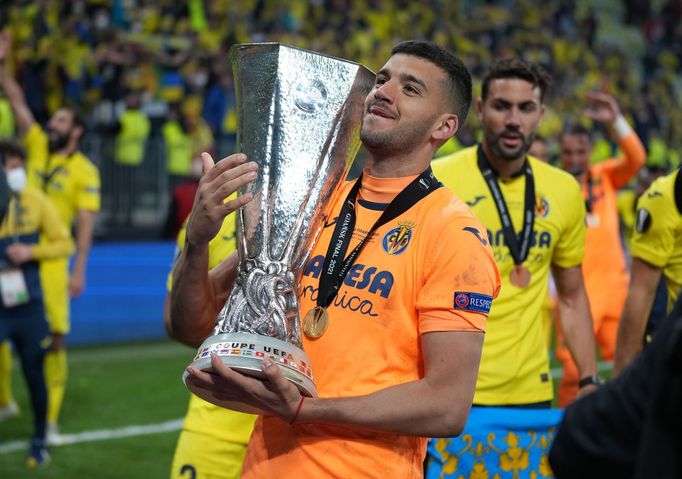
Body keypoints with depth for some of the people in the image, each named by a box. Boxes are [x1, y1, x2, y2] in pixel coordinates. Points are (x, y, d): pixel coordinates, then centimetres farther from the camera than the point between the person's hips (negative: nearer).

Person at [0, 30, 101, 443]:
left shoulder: (84, 171, -4)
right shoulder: (38, 147, 9)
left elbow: (86, 226, -8)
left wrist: (78, 271, -13)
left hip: (50, 260, -4)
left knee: (54, 338, -3)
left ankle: (51, 420, 4)